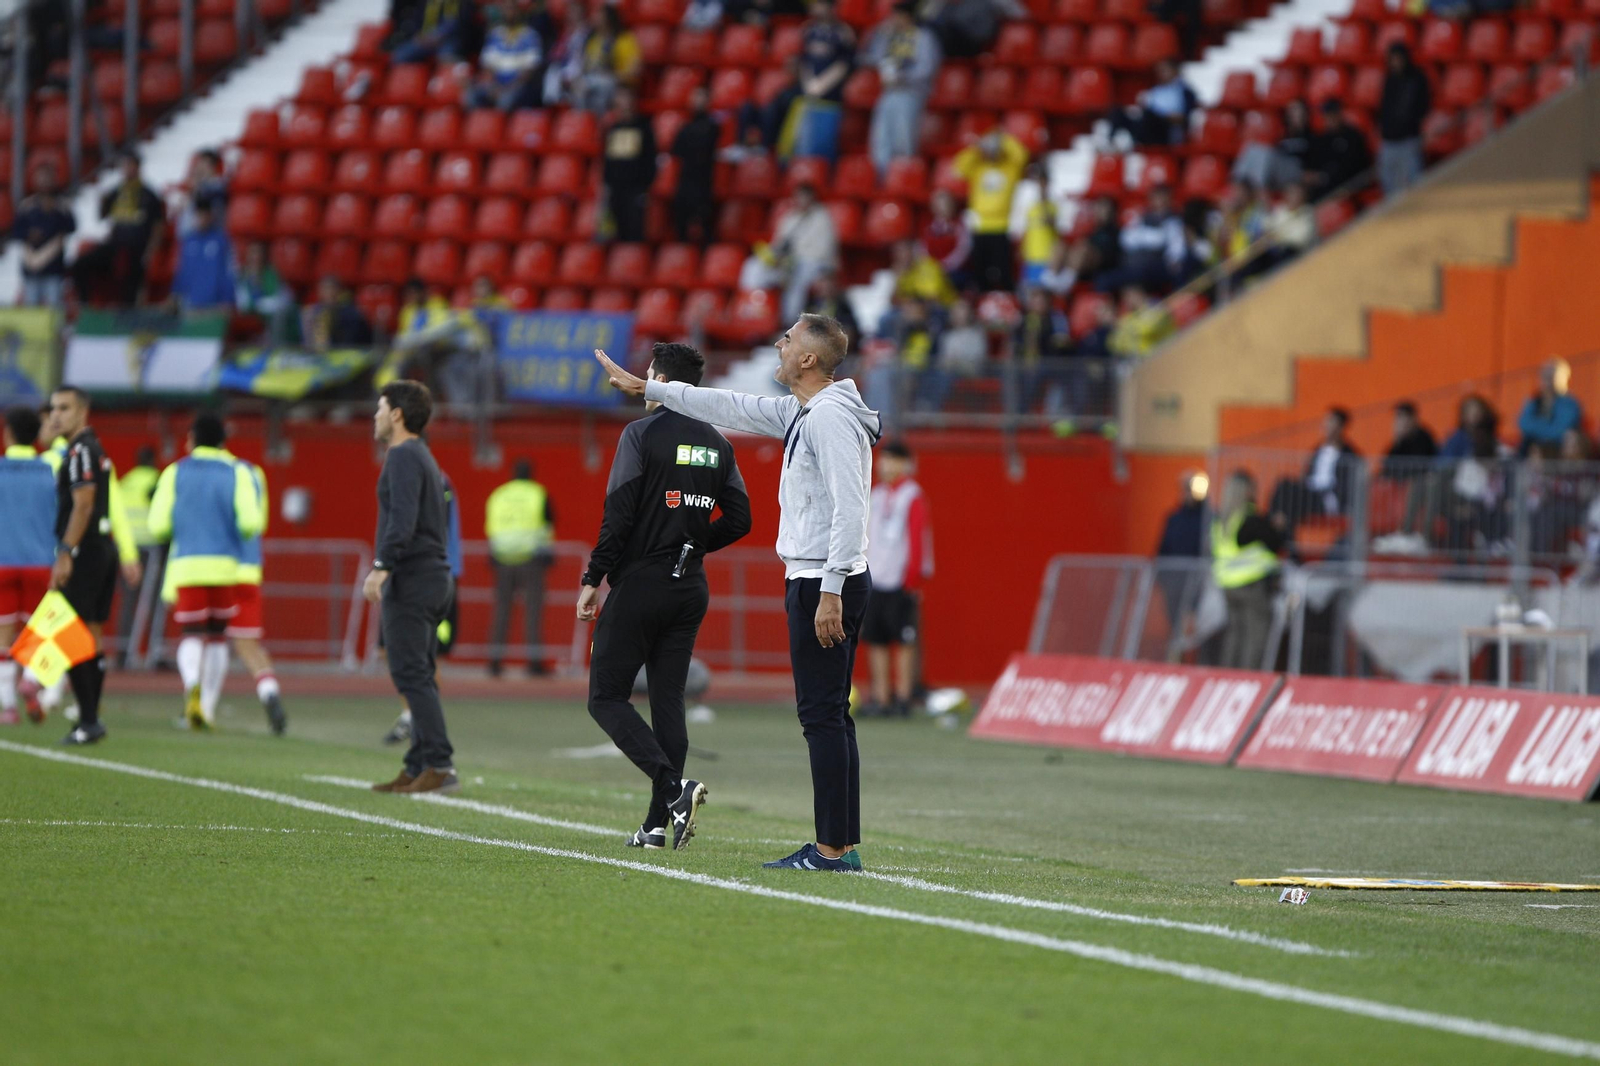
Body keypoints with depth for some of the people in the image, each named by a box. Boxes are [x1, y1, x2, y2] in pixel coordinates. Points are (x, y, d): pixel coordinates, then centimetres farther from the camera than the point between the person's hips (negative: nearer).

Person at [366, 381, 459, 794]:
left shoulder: (403, 457, -10)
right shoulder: (424, 458, 21)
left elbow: (403, 519, -23)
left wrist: (381, 566, -28)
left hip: (411, 578, -10)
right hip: (435, 576, 10)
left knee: (410, 674, -12)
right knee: (418, 676, 10)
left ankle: (439, 766, -19)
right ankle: (418, 767, 9)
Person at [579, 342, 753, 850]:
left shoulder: (643, 433, -9)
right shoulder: (716, 443, 9)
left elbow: (618, 517, -14)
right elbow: (738, 520, 8)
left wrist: (592, 580, -9)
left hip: (639, 584, -6)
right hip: (690, 589, 6)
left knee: (607, 697, -1)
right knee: (668, 701, 9)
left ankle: (673, 786, -20)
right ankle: (659, 823, 5)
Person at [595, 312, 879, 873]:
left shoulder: (831, 416, -15)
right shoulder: (801, 413, 16)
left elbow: (849, 509, -22)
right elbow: (733, 408, 27)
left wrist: (830, 593, -26)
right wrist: (647, 388, 33)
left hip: (826, 583, -10)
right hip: (815, 580, 10)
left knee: (822, 715, -10)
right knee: (829, 716, 11)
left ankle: (832, 850, -11)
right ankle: (843, 845, 12)